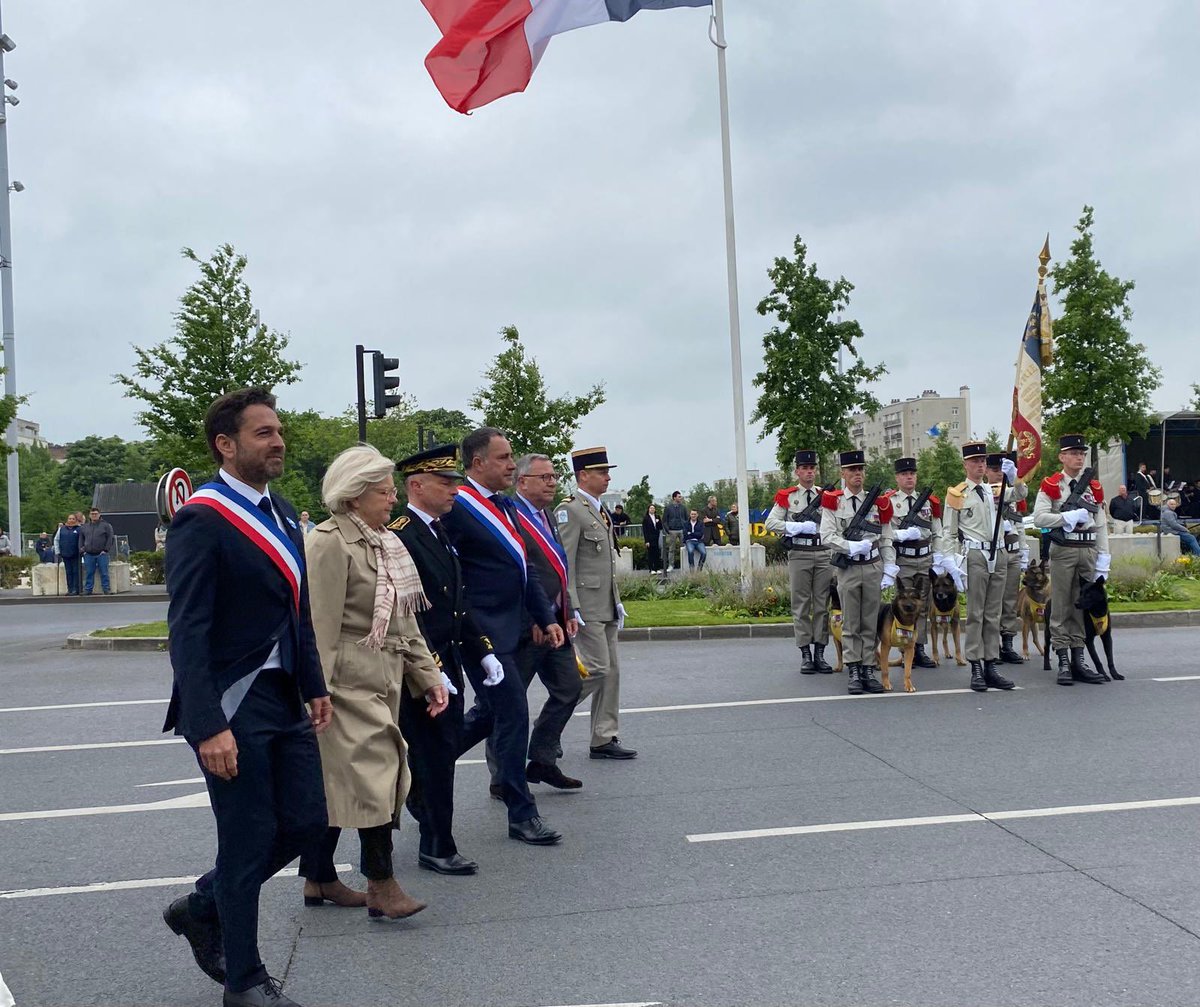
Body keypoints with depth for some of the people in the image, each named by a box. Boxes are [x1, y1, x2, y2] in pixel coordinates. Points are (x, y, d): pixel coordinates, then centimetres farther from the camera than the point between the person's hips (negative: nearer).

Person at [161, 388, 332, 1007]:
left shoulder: (281, 514, 11)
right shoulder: (202, 520, -15)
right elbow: (188, 631, -19)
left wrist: (315, 687, 13)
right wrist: (208, 726, -24)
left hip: (284, 699, 8)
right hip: (233, 706, -8)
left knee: (306, 822, 11)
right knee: (249, 839, 4)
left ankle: (202, 908, 34)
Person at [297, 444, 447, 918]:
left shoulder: (385, 542, 15)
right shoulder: (329, 542, -12)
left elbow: (404, 621, 18)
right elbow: (320, 624, -17)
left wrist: (427, 674, 12)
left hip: (382, 681, 9)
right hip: (348, 683, -9)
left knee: (335, 781, 14)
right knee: (374, 771, -10)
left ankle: (318, 879, 23)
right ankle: (382, 887, -2)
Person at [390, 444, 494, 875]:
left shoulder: (441, 534, 13)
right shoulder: (399, 537, -17)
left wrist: (482, 651, 14)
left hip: (448, 659, 9)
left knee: (448, 744, 16)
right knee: (435, 751, 0)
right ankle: (437, 847, 13)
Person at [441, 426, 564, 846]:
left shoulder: (505, 507, 13)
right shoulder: (457, 508, -15)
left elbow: (524, 570, 17)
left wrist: (546, 618, 12)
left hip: (508, 630, 9)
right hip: (484, 634, -9)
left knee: (489, 713, 19)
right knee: (512, 715, -4)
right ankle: (522, 814, 8)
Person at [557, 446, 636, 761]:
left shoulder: (600, 510, 17)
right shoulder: (570, 511, -13)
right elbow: (564, 565, -17)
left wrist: (617, 602, 20)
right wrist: (571, 610, -21)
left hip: (606, 607, 9)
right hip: (586, 607, -9)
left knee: (611, 671, 8)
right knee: (597, 668, -10)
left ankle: (604, 740, 14)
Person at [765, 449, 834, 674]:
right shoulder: (787, 497, 4)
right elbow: (771, 523, -4)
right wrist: (799, 526, -13)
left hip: (824, 554, 2)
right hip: (799, 555, -2)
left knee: (822, 605, 3)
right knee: (801, 605, 0)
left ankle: (820, 653, 9)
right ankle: (805, 655, 4)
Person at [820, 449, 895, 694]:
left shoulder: (877, 502, 7)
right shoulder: (833, 502, 0)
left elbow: (886, 539, 8)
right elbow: (827, 536, -8)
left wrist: (890, 570, 1)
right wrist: (851, 547, -20)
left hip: (873, 567, 2)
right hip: (848, 569, -2)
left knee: (870, 623, 6)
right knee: (850, 624, 2)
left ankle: (868, 671, 11)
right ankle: (853, 674, 5)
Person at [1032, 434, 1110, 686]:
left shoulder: (1094, 487, 11)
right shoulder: (1050, 485, -1)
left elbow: (1101, 526, 10)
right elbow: (1039, 518, -12)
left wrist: (1103, 560, 4)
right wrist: (1071, 516, -17)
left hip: (1088, 551, 4)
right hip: (1063, 551, -4)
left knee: (1082, 607, 8)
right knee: (1060, 608, -1)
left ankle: (1078, 660, 14)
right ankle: (1063, 663, 2)